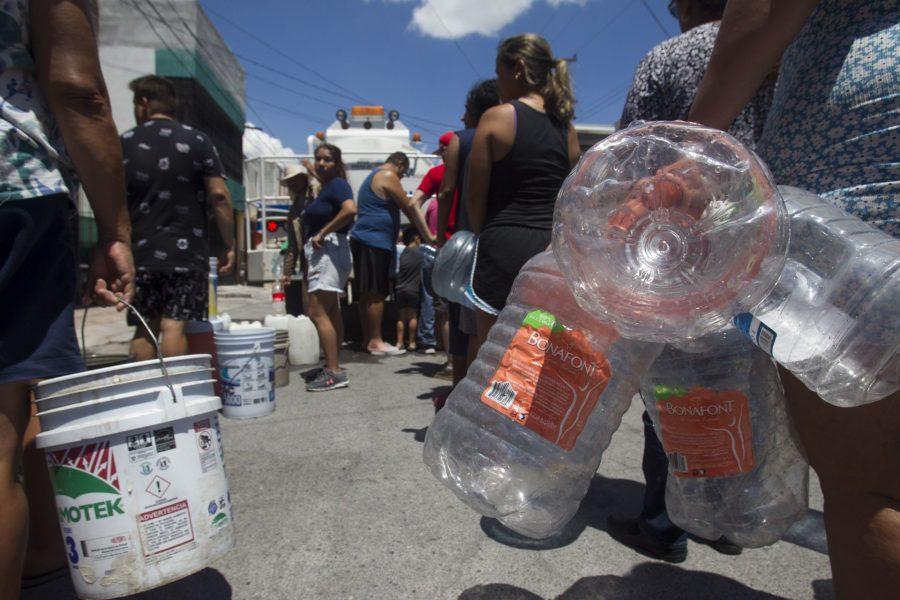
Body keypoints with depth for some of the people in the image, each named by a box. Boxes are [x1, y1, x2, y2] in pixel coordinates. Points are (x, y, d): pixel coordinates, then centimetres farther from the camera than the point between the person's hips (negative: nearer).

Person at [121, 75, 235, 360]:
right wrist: (229, 245, 1)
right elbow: (219, 196, -5)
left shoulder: (124, 143, 8)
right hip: (187, 253, -2)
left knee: (144, 329, 9)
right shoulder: (197, 140, 3)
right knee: (174, 326, -5)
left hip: (139, 253, 2)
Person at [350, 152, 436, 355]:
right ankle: (375, 341, -6)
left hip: (362, 240, 10)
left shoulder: (373, 177, 26)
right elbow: (409, 207, -7)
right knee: (376, 294, -9)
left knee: (367, 294, 9)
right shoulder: (388, 176, -6)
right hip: (375, 241, -10)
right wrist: (428, 236, -5)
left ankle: (368, 339, 14)